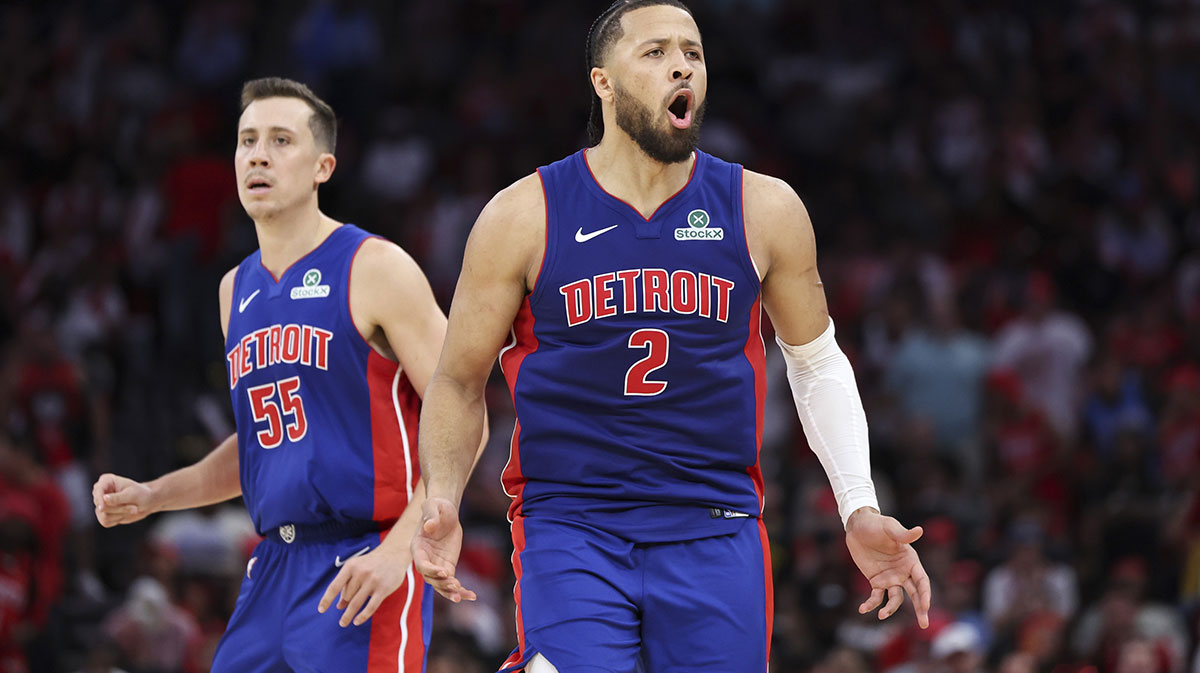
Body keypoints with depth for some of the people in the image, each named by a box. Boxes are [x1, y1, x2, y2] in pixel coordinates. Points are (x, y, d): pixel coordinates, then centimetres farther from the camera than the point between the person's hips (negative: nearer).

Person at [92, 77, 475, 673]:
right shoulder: (237, 289, 16)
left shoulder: (375, 269, -7)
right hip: (275, 569, 7)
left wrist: (399, 547, -18)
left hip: (368, 567, -7)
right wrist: (150, 497, 15)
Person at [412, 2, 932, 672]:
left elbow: (817, 364, 16)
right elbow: (459, 383, 6)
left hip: (716, 536, 3)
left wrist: (859, 508, 7)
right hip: (570, 528, -2)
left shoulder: (763, 209, 4)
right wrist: (442, 504, -11)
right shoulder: (524, 216, -2)